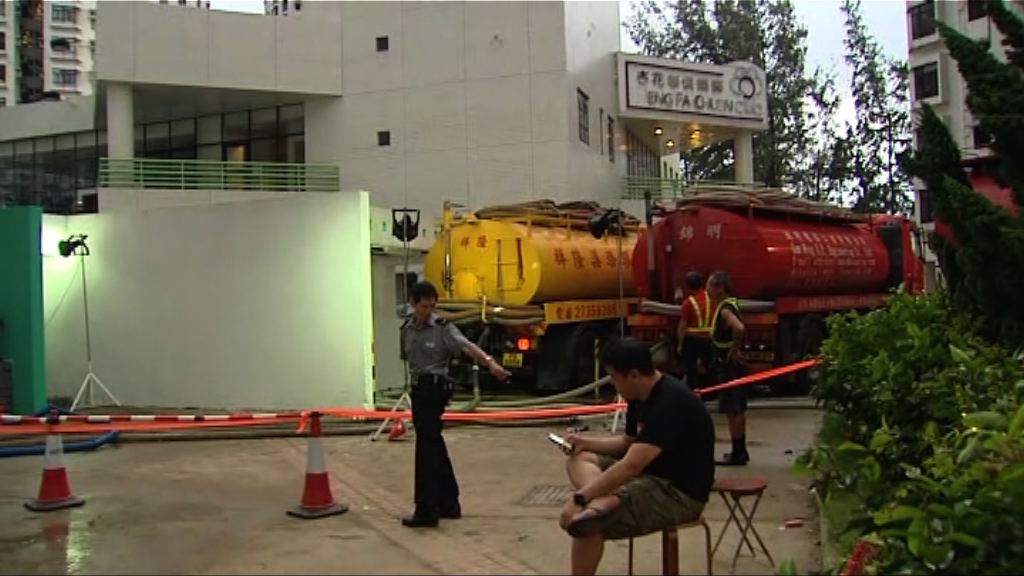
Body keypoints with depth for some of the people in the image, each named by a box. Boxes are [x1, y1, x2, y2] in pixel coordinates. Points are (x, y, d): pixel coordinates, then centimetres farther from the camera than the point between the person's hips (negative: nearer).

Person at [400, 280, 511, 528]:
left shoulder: (443, 328, -10)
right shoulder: (407, 330, 9)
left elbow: (467, 346, -25)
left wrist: (490, 362, -41)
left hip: (435, 388, -7)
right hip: (419, 389, 7)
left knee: (427, 446, -6)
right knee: (433, 444, 14)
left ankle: (426, 511, 1)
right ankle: (448, 503, 26)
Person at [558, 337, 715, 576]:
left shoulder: (670, 403, -25)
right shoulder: (640, 396, 5)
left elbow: (631, 466, -31)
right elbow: (629, 442, 21)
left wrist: (579, 498, -28)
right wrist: (586, 442, 6)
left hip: (679, 492, -10)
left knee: (582, 522, -23)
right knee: (579, 458, 3)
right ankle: (604, 500, -24)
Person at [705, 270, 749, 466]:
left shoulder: (726, 309, -19)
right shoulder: (730, 304, 12)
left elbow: (739, 328, -38)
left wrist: (734, 350, -24)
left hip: (729, 365, -10)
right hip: (731, 364, 10)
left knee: (732, 410, -5)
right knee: (738, 409, 16)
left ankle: (737, 453, 0)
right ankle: (740, 451, 26)